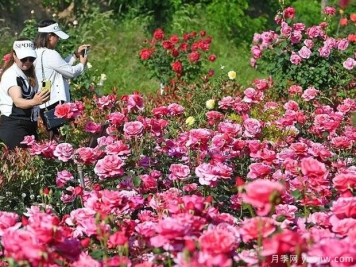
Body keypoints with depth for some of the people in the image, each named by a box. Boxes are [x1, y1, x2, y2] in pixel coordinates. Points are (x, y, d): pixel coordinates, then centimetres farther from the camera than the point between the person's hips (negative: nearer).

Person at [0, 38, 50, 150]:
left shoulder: (29, 74, 11)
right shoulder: (11, 74, -15)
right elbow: (17, 101, -31)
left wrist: (39, 99, 0)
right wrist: (34, 102, -49)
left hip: (30, 126, 8)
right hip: (14, 126, -8)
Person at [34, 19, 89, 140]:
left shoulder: (37, 53, 10)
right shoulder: (50, 54, -19)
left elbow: (61, 65, 19)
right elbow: (71, 72, -11)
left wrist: (76, 54, 17)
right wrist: (82, 64, 8)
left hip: (44, 104, 10)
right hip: (55, 103, -10)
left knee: (53, 138, 14)